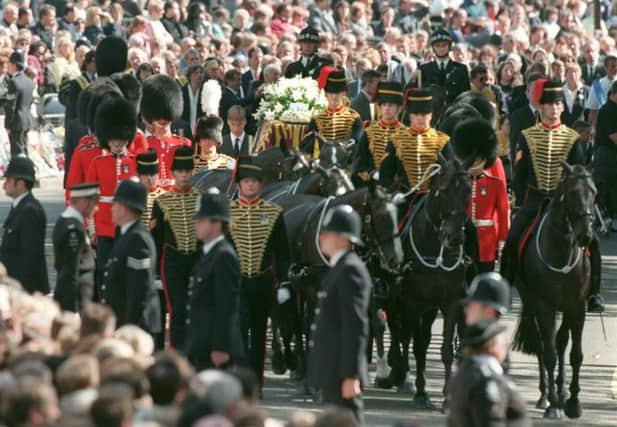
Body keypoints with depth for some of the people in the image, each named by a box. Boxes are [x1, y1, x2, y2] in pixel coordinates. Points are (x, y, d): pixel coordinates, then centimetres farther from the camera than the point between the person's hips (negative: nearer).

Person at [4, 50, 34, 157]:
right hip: (27, 120, 8)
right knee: (24, 151, 16)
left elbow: (11, 106, -17)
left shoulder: (14, 82, -17)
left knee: (17, 153, -5)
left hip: (17, 122, -8)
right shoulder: (29, 82, 9)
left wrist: (7, 125, -12)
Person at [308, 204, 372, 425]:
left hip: (341, 373, -10)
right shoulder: (339, 268, 17)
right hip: (331, 373, 10)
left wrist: (350, 376, -23)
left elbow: (356, 327, -20)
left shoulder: (350, 270, -15)